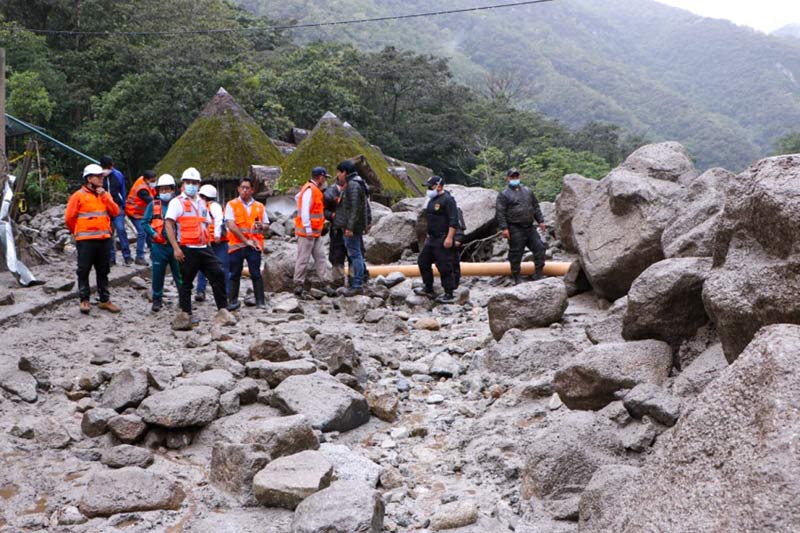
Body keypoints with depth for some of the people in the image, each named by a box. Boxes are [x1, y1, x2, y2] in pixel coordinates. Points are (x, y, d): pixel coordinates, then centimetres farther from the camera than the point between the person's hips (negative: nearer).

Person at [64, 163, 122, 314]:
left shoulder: (105, 194, 11)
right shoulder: (79, 196, -5)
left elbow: (115, 212, 0)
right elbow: (69, 218, -2)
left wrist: (105, 197, -9)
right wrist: (78, 233, 8)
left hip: (104, 239, 5)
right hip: (85, 240, -5)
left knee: (103, 271, 11)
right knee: (84, 271, 0)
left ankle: (104, 300, 18)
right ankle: (84, 300, 8)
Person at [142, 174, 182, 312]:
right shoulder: (153, 205, 4)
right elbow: (145, 222, 3)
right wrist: (153, 234, -10)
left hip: (176, 245, 0)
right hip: (159, 246, 0)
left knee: (180, 274, 3)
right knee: (158, 275, 6)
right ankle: (157, 299, 20)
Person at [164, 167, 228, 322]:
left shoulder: (201, 203, 19)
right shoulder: (177, 202, -2)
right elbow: (169, 225, -10)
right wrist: (176, 248, -17)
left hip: (204, 248, 6)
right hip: (187, 250, -6)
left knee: (218, 274, -3)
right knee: (186, 282, 2)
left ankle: (223, 309, 4)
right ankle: (186, 314, 12)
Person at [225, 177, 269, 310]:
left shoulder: (259, 206, 12)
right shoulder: (231, 205, 2)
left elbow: (267, 226, 17)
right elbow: (231, 226, -8)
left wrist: (262, 226, -7)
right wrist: (245, 240, -11)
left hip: (254, 245, 1)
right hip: (236, 244, -1)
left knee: (256, 274, -2)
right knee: (235, 274, 5)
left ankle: (260, 301, 3)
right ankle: (234, 301, 14)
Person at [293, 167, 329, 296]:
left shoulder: (315, 190, 14)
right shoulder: (309, 190, -16)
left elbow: (298, 197, 27)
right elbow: (305, 211, -21)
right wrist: (308, 229, -21)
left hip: (315, 232, 10)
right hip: (307, 232, -10)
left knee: (320, 257, 9)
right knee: (303, 259, -5)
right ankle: (298, 285, -1)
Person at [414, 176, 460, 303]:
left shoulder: (447, 200, -14)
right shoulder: (432, 200, 15)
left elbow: (453, 221, -20)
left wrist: (449, 238, -25)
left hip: (443, 240, -10)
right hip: (432, 239, 10)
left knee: (445, 267, -7)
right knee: (423, 261, 15)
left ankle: (449, 295, 0)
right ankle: (428, 289, 27)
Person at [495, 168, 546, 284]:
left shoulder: (528, 191, 17)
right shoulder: (504, 194, -1)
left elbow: (536, 207, 22)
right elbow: (500, 212, -8)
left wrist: (540, 220, 13)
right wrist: (504, 228, -16)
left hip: (530, 227, 5)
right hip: (515, 229, -5)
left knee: (539, 248, 1)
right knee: (516, 253, -2)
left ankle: (539, 274, 10)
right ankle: (517, 278, 8)